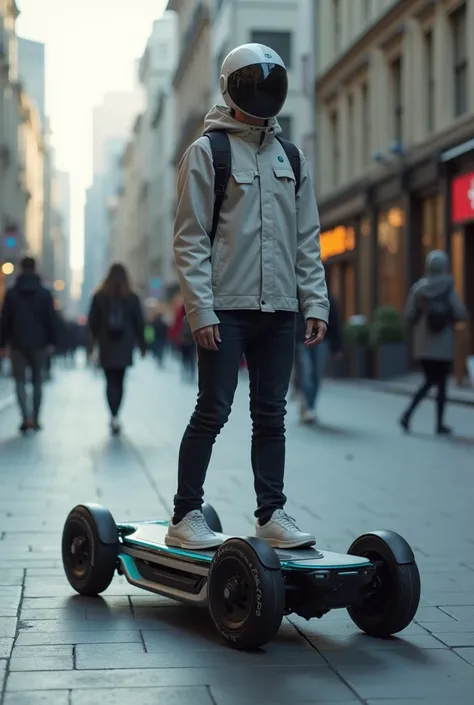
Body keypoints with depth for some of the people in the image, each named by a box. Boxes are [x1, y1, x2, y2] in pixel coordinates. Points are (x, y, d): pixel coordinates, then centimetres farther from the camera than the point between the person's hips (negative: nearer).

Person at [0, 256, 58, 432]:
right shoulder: (44, 293, -1)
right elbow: (52, 319, -3)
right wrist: (52, 341, 1)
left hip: (18, 344, 0)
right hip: (39, 344, 1)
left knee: (20, 381, 4)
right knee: (37, 381, 11)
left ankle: (27, 417, -14)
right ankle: (35, 419, 12)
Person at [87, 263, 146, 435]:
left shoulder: (99, 297, 0)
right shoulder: (132, 298, 1)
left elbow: (93, 323, 1)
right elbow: (139, 323, 2)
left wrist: (91, 345, 6)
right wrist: (142, 345, 10)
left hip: (106, 347, -1)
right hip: (125, 348, 1)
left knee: (111, 382, -1)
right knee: (119, 382, 10)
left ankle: (114, 416, -16)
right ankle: (115, 416, 11)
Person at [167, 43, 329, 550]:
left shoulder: (290, 157, 15)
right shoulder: (207, 152, 0)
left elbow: (307, 240, 15)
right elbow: (189, 240, -5)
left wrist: (316, 303, 6)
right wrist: (200, 309, -13)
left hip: (279, 308, 5)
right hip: (226, 307, -5)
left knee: (271, 415, 8)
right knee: (213, 412, -4)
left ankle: (271, 514, 16)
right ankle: (185, 517, 5)